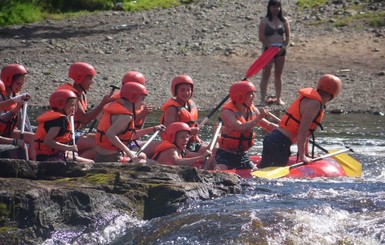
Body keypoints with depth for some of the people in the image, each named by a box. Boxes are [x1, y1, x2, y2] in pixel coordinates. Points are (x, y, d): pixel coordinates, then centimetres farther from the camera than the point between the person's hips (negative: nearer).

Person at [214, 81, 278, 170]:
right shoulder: (227, 112, -18)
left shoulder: (252, 110, 3)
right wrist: (259, 118, -31)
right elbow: (241, 128, -34)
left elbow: (268, 126, 14)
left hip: (242, 155, 7)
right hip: (225, 154, -7)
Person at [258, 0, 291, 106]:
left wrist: (284, 47, -8)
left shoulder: (284, 20, 5)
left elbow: (288, 36, 6)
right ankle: (263, 99, -4)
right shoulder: (265, 21, -4)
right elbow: (262, 37, -10)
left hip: (281, 50, 3)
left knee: (278, 75, 10)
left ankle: (278, 98, 17)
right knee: (266, 75, -4)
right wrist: (271, 48, -15)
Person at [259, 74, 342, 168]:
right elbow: (302, 131, -18)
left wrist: (306, 154, 27)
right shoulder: (314, 103, -13)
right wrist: (302, 156, -16)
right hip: (280, 143, -10)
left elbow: (305, 131, 23)